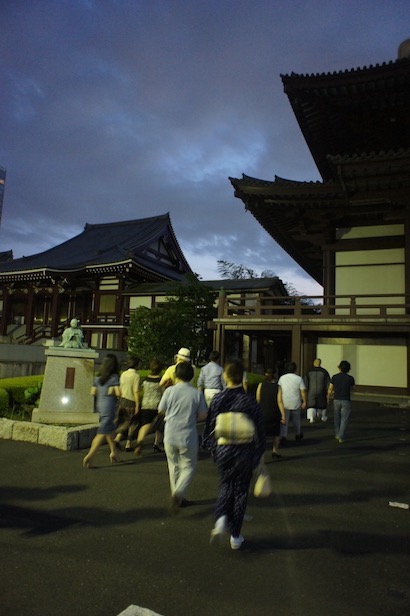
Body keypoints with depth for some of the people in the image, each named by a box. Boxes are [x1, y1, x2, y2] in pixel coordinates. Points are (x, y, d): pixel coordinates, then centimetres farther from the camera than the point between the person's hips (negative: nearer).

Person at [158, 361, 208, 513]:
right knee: (188, 467, 13)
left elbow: (161, 410, 2)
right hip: (188, 437, -1)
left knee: (174, 466, 19)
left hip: (170, 436, 2)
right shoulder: (197, 394, -10)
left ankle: (178, 498, 28)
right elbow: (203, 415, -3)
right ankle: (178, 493, -8)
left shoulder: (170, 391, -9)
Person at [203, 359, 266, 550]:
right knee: (240, 491, 14)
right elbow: (259, 430, -6)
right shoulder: (250, 401, -11)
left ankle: (221, 517, -1)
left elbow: (209, 426, -1)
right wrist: (258, 454, 6)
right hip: (244, 453, -1)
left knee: (225, 486, 24)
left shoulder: (218, 399, -8)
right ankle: (235, 536, 23)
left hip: (222, 451, 1)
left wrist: (211, 447, 13)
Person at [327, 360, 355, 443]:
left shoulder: (334, 377, -6)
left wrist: (328, 398, 17)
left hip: (336, 400, 2)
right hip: (346, 401, -2)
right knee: (344, 420, 5)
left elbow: (330, 389, -1)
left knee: (337, 418, 19)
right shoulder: (350, 378, -7)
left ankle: (337, 435, 28)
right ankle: (341, 437, 1)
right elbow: (351, 390, 8)